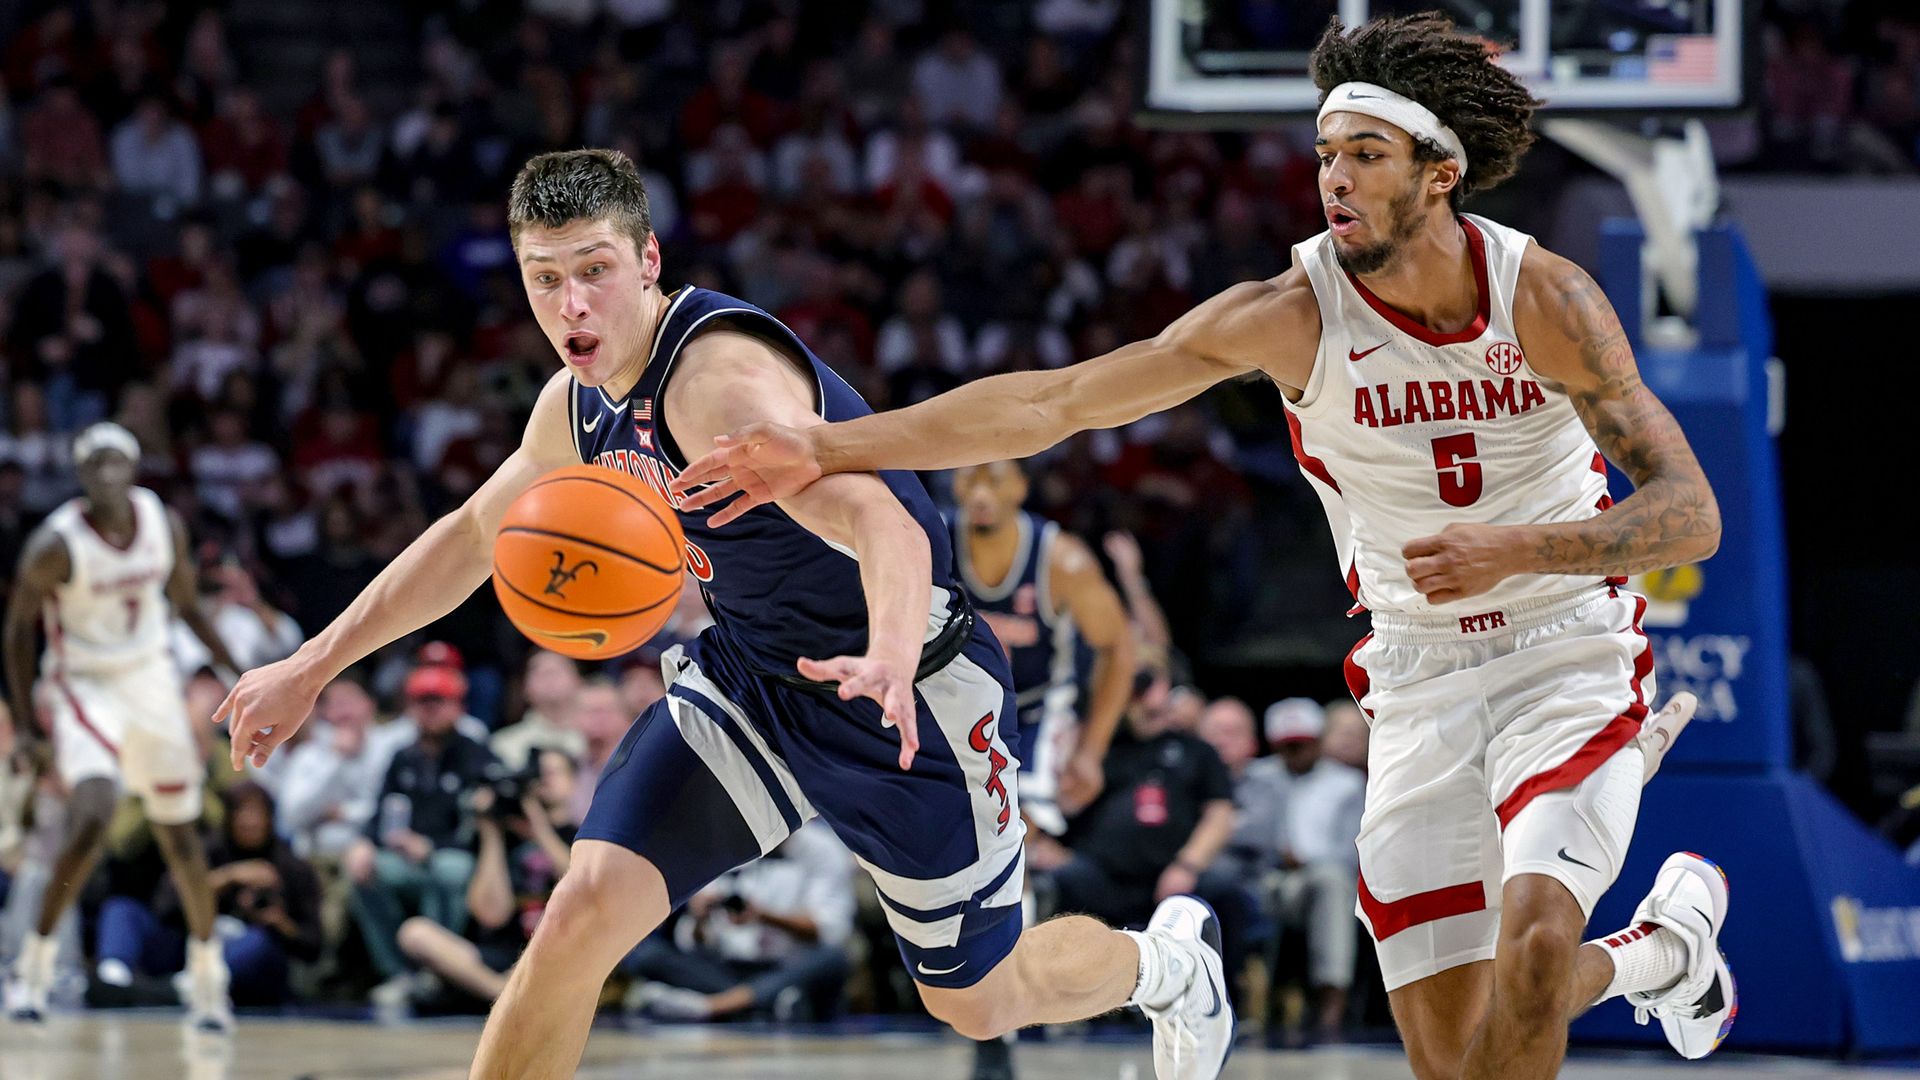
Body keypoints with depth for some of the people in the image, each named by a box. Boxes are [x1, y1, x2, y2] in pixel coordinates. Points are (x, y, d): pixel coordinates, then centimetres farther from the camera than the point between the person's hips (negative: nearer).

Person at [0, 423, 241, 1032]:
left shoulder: (164, 525, -4)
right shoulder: (56, 546, -17)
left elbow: (187, 604, 12)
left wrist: (239, 670, 10)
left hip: (151, 679, 4)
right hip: (83, 685, -4)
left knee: (180, 833, 8)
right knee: (94, 814, -25)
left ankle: (207, 977, 23)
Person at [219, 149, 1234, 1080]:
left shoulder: (719, 375, -30)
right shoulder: (578, 406, -3)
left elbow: (877, 517, -45)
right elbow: (472, 535, 16)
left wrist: (891, 656, -65)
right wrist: (313, 665, 15)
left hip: (911, 691, -6)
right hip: (750, 677, 6)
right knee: (581, 917, -14)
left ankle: (1168, 957, 44)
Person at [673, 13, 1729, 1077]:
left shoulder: (1545, 297, -14)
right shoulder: (1289, 315, -11)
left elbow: (1690, 514, -15)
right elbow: (1053, 400, -10)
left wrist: (1517, 549, -32)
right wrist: (825, 448, -16)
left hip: (1567, 657, -3)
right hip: (1419, 678, 3)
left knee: (1532, 940, -30)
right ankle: (1660, 952, 29)